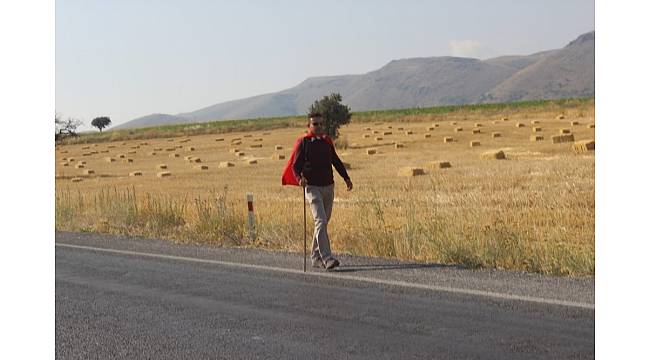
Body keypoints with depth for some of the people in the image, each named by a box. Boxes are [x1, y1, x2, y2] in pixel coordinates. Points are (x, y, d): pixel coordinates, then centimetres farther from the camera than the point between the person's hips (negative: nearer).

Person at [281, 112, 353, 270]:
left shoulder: (327, 141, 11)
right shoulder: (303, 142, -4)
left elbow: (336, 161, 20)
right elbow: (295, 165, -6)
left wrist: (346, 178, 11)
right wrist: (299, 178, -25)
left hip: (328, 187, 6)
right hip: (312, 187, -6)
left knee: (323, 222, 11)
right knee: (320, 222, -17)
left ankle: (316, 257, 22)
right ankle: (326, 258, -23)